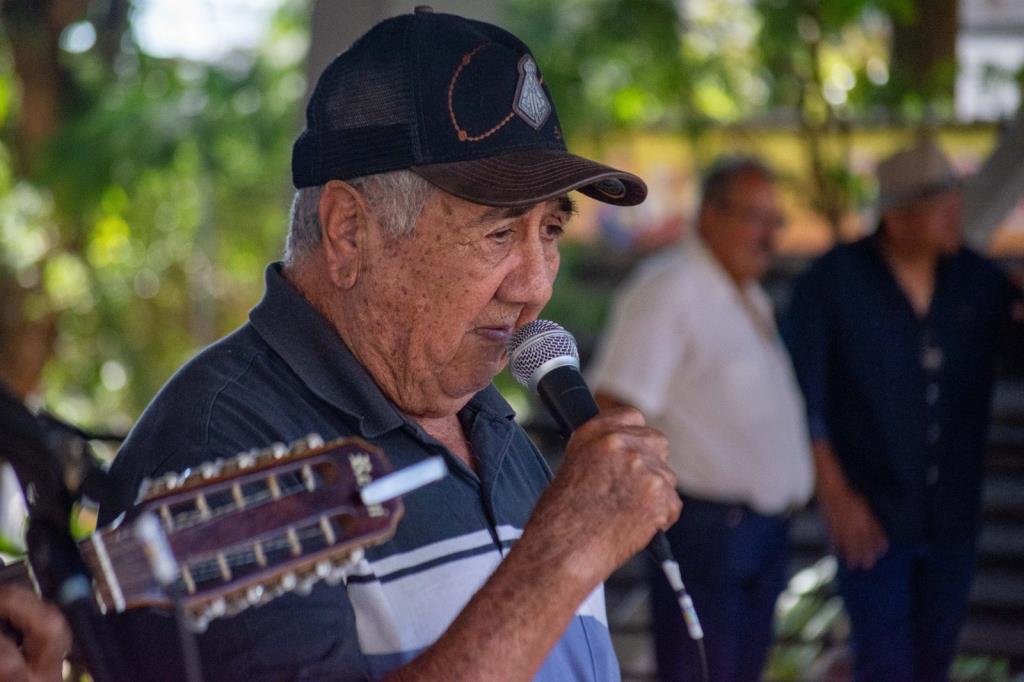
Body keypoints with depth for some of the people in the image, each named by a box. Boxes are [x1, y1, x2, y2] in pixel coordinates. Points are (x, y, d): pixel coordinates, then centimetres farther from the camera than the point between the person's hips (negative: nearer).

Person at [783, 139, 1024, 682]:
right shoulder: (832, 282, -10)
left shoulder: (978, 280, 0)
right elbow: (802, 397, -9)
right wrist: (835, 493, -12)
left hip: (952, 515, 4)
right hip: (871, 514, -4)